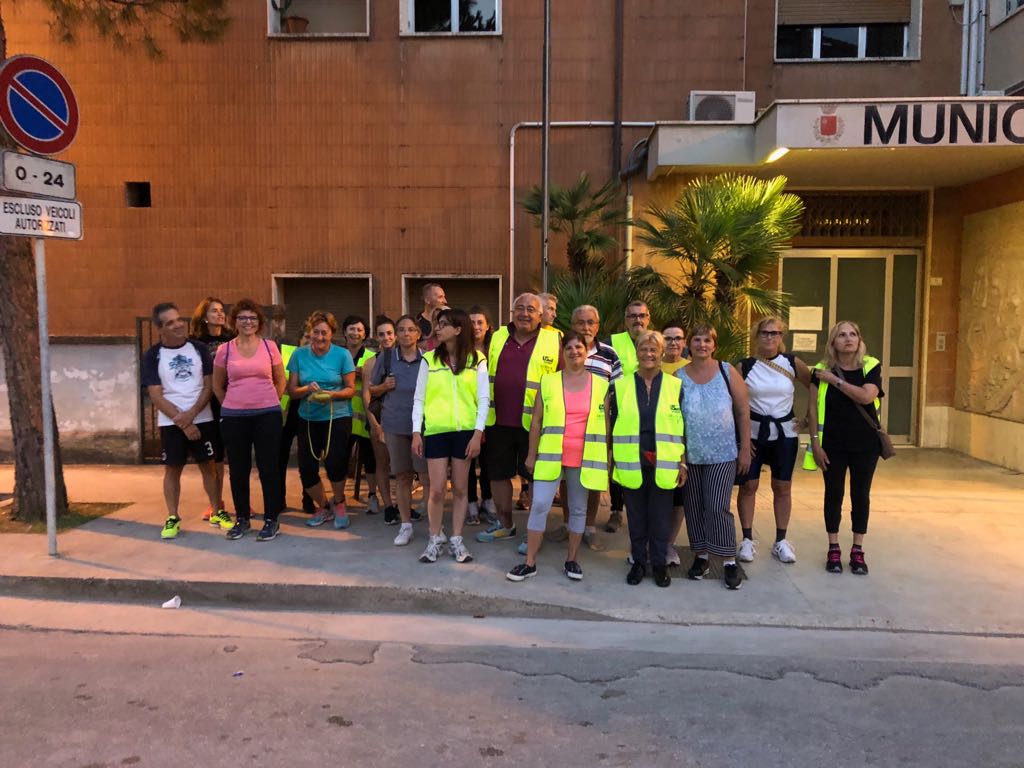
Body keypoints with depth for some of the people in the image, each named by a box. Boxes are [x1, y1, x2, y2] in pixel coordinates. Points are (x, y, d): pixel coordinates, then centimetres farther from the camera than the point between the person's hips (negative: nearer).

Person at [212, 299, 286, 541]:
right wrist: (233, 405, 9)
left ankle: (271, 519, 13)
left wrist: (269, 403, 7)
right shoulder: (224, 350, 2)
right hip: (233, 418, 1)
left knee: (268, 468, 2)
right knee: (238, 470, 9)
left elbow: (280, 381, 11)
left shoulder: (269, 347, 1)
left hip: (267, 416, -1)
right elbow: (217, 385, 13)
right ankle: (242, 518, 23)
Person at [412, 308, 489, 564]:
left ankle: (456, 539, 20)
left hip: (465, 432, 0)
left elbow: (483, 399, 0)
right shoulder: (429, 360, 4)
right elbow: (419, 399, 5)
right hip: (435, 431, 0)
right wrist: (416, 432, -2)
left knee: (460, 489, 8)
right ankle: (435, 539, 18)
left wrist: (478, 434, -8)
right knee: (437, 489, 0)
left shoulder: (477, 361, 2)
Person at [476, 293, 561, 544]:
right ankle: (505, 526, 32)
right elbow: (486, 375, 14)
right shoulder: (497, 337, 9)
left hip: (534, 423, -4)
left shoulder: (553, 341, -4)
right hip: (498, 421, 4)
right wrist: (483, 418, 10)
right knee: (498, 474, 14)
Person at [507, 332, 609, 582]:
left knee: (578, 509, 10)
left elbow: (605, 423, 7)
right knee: (540, 505, -4)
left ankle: (571, 560, 24)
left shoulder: (600, 384, 3)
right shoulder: (548, 381, 2)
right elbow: (536, 421, 4)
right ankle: (530, 562, 5)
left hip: (585, 458, 1)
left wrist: (606, 459, 4)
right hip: (551, 456, -1)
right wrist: (532, 454, 3)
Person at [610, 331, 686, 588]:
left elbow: (684, 428, 5)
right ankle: (639, 561, 24)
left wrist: (683, 462, 1)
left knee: (661, 516, 6)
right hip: (631, 464, 1)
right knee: (636, 515, 9)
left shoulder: (676, 386, 3)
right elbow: (613, 427, 7)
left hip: (664, 464, 0)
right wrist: (610, 461, 5)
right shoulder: (620, 386, 4)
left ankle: (659, 563, 21)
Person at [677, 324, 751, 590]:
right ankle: (701, 556, 24)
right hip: (689, 455, 2)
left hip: (723, 454, -2)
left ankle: (729, 561, 8)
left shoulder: (728, 372, -2)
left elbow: (743, 413, 1)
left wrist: (745, 449, -1)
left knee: (718, 507, -6)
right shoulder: (678, 376, 0)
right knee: (693, 507, 9)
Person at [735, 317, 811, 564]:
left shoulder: (792, 363, -1)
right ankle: (747, 540, 11)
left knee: (782, 487, 7)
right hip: (753, 432, -1)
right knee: (748, 485, 1)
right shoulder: (745, 366, -4)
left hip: (784, 433, 1)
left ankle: (781, 541, 18)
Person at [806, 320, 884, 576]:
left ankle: (858, 551, 21)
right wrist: (815, 442, -6)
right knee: (833, 495, 7)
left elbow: (866, 396, -20)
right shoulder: (822, 369, -3)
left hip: (865, 444, 0)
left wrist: (834, 380, -16)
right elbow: (813, 408, -2)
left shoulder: (871, 366, -3)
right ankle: (833, 550, 19)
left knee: (860, 495, 9)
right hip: (833, 444, 0)